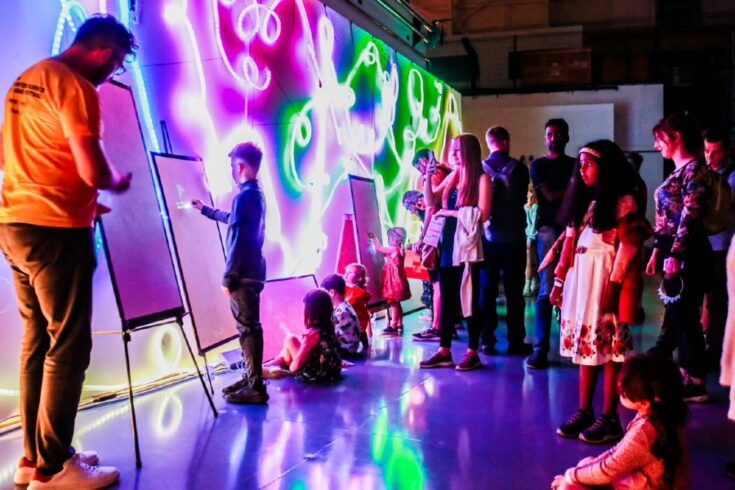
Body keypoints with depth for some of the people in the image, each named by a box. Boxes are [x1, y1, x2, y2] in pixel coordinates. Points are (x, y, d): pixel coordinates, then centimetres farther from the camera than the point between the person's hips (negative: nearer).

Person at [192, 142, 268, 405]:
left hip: (243, 274, -10)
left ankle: (255, 388, -4)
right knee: (249, 327, 16)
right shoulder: (257, 195, 16)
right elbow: (233, 220, 35)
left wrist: (228, 277, -17)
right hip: (252, 272, 10)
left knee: (248, 328, -7)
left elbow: (238, 241, -20)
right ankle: (250, 379, 24)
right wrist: (205, 209, 47)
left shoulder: (244, 196, -15)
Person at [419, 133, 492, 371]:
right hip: (448, 243, 6)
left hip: (467, 244, -6)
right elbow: (431, 202, 18)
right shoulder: (453, 177, 14)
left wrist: (450, 212, -11)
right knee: (447, 299, 7)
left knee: (469, 298, 0)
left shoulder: (482, 178, -4)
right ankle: (444, 351, 13)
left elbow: (482, 214, -14)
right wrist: (427, 177, 6)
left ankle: (473, 353, 8)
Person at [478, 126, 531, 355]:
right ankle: (516, 341, 5)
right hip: (513, 236, -2)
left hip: (487, 236, 2)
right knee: (514, 291, 3)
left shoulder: (480, 168, -2)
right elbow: (523, 199, 5)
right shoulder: (518, 168, -6)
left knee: (486, 290, 7)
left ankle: (487, 340, 8)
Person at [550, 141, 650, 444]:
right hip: (581, 281, 7)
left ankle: (610, 419, 3)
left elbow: (628, 248, -13)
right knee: (585, 345, 9)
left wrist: (613, 286, -18)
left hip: (607, 283, -7)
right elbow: (570, 243, 15)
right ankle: (584, 412, 16)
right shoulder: (584, 201, 17)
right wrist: (559, 281, 12)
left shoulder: (623, 202, -6)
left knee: (610, 348, -3)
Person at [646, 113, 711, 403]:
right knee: (676, 317, 13)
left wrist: (675, 255, -21)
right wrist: (658, 251, 16)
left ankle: (695, 383, 5)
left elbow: (690, 216, -18)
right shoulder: (679, 171, 16)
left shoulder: (694, 170, -11)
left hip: (687, 253, -9)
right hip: (673, 251, 9)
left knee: (683, 318, -4)